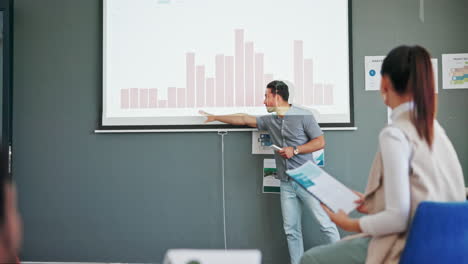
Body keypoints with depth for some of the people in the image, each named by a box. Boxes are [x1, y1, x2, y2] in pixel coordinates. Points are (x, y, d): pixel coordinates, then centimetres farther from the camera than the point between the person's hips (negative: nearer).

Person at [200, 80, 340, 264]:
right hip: (286, 184, 5)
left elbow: (320, 142, -4)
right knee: (291, 230, 4)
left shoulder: (303, 116, -4)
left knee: (326, 224, -4)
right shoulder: (270, 121, 13)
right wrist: (215, 117, 27)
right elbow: (243, 119, 21)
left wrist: (294, 150, -12)